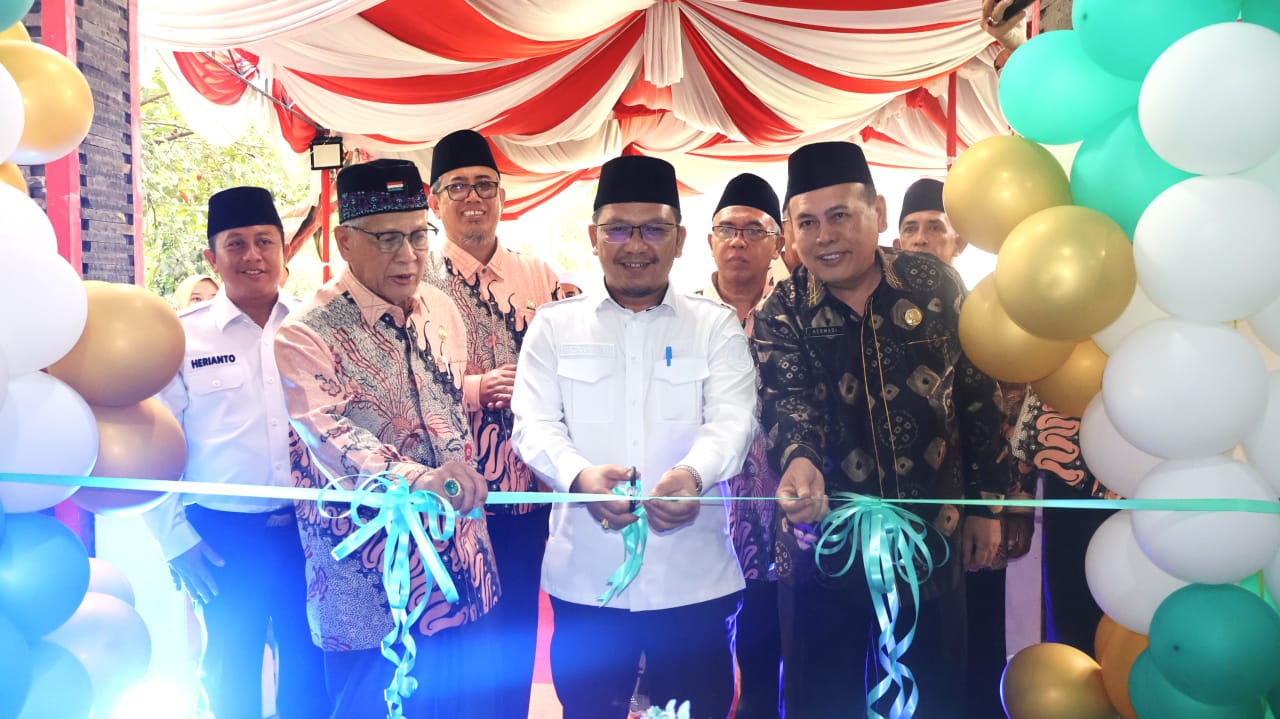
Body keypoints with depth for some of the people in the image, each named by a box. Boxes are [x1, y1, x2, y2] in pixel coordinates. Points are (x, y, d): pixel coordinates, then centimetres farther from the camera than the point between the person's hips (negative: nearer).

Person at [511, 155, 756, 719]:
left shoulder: (716, 325, 6)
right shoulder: (554, 324, 7)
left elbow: (732, 419, -6)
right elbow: (534, 422, -1)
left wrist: (693, 473, -28)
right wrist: (579, 475, -23)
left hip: (694, 578, 0)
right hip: (585, 577, 1)